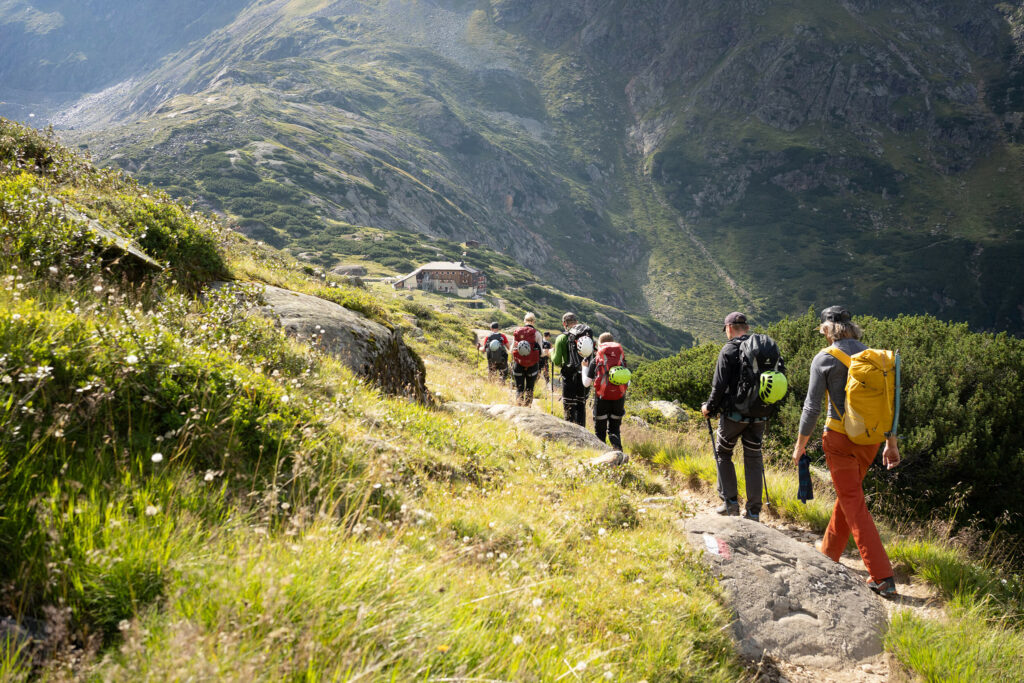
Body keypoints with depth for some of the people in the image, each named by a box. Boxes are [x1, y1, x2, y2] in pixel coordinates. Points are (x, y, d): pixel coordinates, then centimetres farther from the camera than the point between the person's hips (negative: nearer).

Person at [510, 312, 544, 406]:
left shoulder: (516, 332, 1)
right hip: (532, 364, -1)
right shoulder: (536, 333, -5)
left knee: (519, 388, 8)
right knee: (529, 388, 13)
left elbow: (511, 350, 3)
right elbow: (540, 352, -7)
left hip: (518, 363, 1)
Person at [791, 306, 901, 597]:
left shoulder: (825, 358, -9)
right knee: (848, 493, 22)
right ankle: (829, 551, 38)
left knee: (854, 505, -1)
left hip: (840, 436, -6)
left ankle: (883, 577, -5)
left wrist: (800, 444, 2)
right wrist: (891, 443, 15)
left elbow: (812, 406, -9)